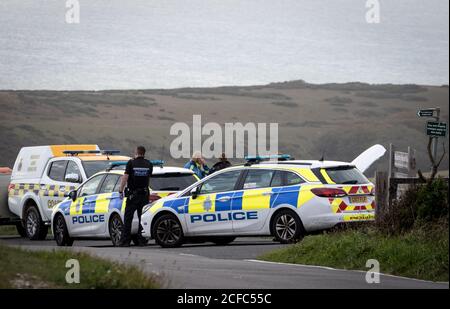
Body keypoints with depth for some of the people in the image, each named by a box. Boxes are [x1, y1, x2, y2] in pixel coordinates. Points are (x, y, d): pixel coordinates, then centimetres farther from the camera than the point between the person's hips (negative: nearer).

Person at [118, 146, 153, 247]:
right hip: (144, 193, 3)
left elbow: (125, 177, -11)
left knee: (128, 218, 1)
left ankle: (125, 240, -1)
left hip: (132, 194, -3)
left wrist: (121, 190, -7)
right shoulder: (149, 164, 4)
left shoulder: (131, 163, -7)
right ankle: (142, 239, 6)